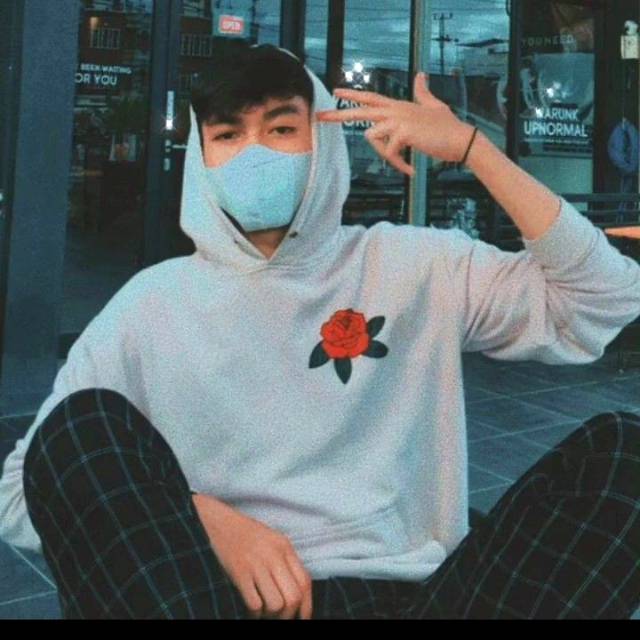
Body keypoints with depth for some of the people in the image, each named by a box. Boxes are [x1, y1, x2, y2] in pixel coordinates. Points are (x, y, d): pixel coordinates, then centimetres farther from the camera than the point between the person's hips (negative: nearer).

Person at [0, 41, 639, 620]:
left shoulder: (412, 266, 10)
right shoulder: (154, 302, 8)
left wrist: (470, 146, -2)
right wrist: (200, 517, -11)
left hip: (415, 592, 1)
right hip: (226, 596, 0)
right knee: (79, 427, -21)